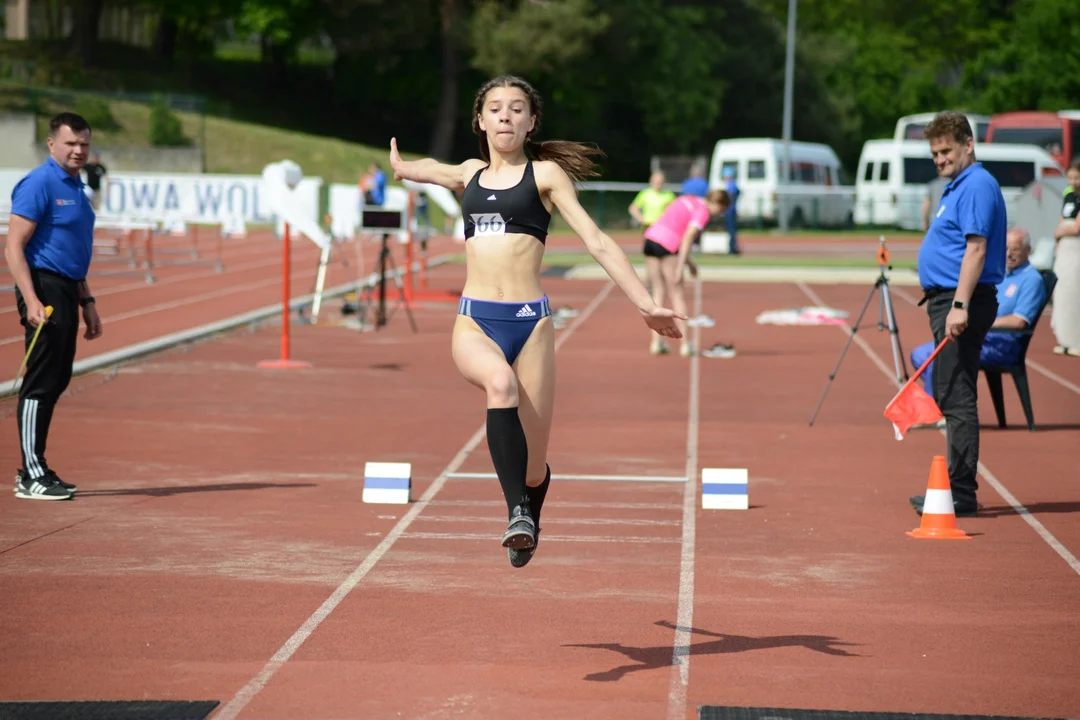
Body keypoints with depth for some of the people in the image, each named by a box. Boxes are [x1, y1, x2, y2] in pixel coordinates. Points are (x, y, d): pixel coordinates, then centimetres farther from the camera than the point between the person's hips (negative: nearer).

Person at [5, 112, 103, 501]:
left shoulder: (75, 187, 18)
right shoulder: (38, 184, -11)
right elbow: (14, 248, -16)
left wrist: (86, 301, 23)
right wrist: (31, 301, -25)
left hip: (66, 292, 9)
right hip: (44, 288, -9)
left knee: (56, 381, 12)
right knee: (41, 382, -8)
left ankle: (35, 467, 20)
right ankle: (31, 476, -5)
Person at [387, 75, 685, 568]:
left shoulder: (545, 173, 7)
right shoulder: (469, 174, 18)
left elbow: (598, 243, 3)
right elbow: (429, 169, 44)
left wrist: (645, 305, -3)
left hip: (530, 322, -2)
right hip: (474, 322, 2)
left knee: (534, 469, 1)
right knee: (500, 381, -36)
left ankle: (528, 527, 35)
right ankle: (517, 512, -40)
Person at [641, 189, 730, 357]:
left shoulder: (687, 200, 20)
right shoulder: (703, 212, -5)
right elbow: (687, 239, -15)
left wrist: (687, 261, 22)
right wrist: (680, 267, -16)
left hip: (650, 237, 8)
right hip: (667, 245, -8)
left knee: (658, 291, 10)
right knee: (677, 295, 1)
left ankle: (656, 342, 7)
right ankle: (685, 344, 2)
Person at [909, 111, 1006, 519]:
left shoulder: (977, 186, -13)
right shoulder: (956, 187, 19)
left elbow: (976, 249, -21)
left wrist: (960, 306, -27)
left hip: (962, 303, -11)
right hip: (947, 300, 11)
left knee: (957, 398, -11)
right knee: (951, 397, 13)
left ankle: (961, 496, -10)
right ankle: (956, 487, 18)